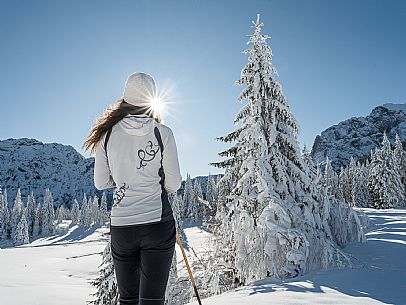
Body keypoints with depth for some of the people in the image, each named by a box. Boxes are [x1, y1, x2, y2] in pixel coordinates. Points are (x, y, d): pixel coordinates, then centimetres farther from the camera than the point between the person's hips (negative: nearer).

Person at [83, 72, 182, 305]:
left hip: (121, 225, 3)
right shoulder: (162, 133, -6)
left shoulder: (108, 133, 0)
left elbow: (101, 183, 6)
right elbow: (174, 184, -3)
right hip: (158, 223, -2)